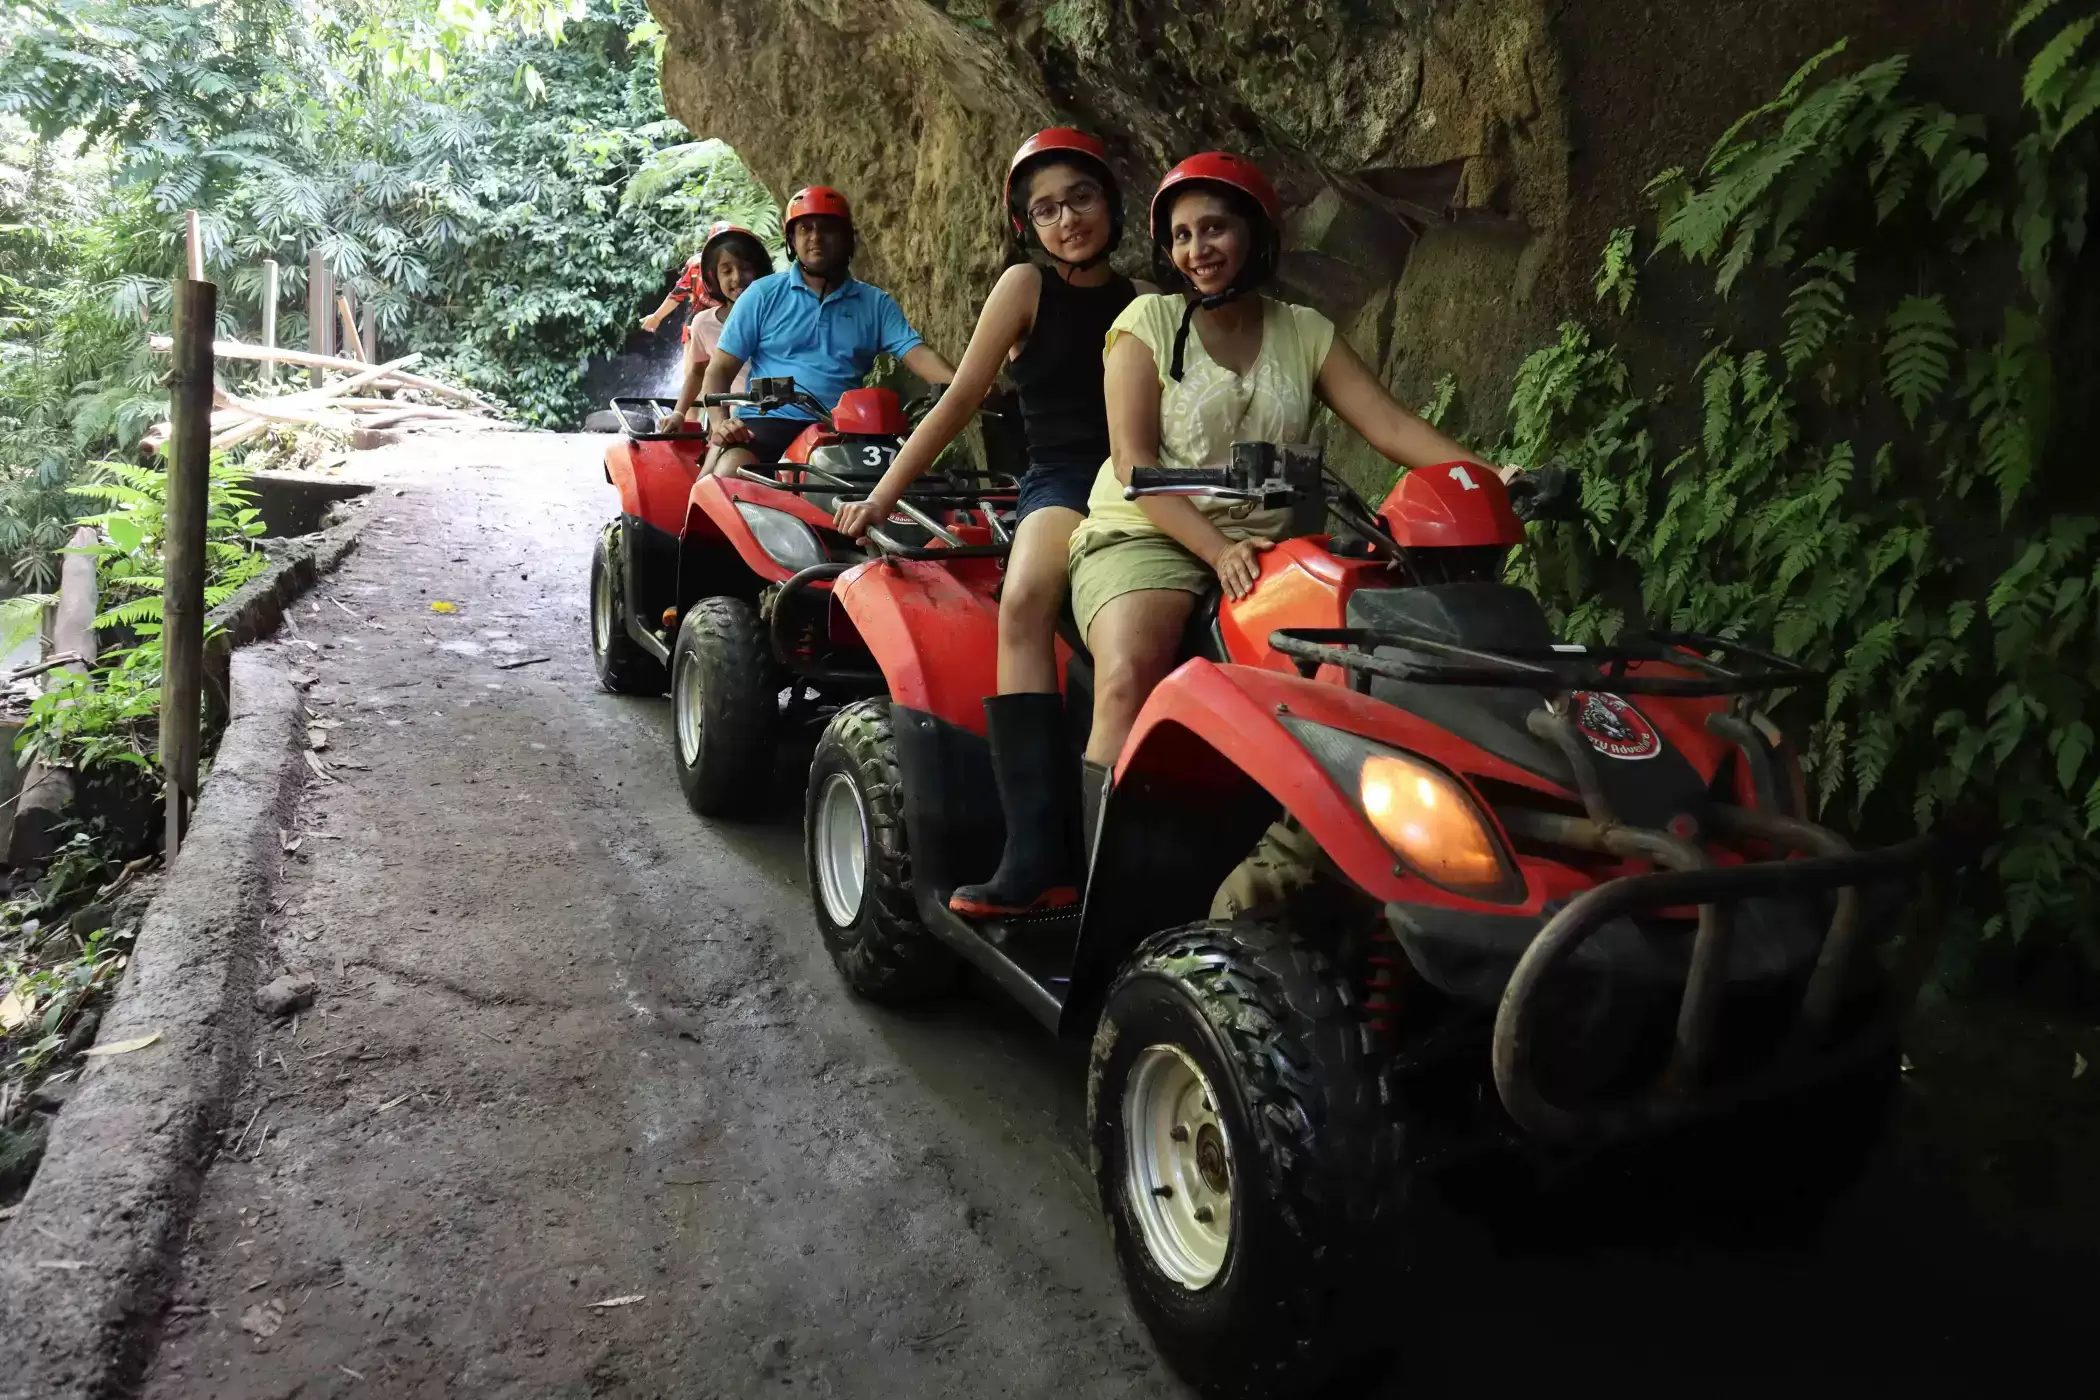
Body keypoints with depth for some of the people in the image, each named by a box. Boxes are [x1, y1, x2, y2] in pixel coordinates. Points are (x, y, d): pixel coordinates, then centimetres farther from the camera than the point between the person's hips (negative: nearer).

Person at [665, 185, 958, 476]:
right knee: (730, 473, -32)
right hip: (768, 422, -1)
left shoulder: (875, 303, 14)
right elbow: (720, 368, 8)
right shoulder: (764, 294, 10)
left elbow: (918, 355, 0)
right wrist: (719, 420, -13)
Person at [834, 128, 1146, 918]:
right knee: (1023, 600, -37)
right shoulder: (1027, 286, 9)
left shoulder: (1143, 305, 19)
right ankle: (1035, 853, -42)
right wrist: (884, 493, 1)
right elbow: (962, 398, 6)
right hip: (1060, 480, -3)